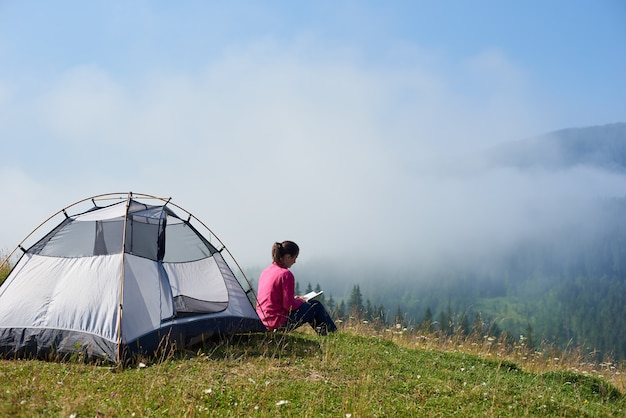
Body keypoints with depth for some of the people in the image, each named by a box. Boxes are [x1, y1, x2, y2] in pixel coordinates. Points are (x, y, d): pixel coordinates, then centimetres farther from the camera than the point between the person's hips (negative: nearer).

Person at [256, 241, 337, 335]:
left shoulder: (265, 272, 8)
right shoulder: (286, 274, -18)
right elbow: (289, 305, -20)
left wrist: (294, 299, 16)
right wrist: (301, 301, 0)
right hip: (280, 323, -9)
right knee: (316, 306, 11)